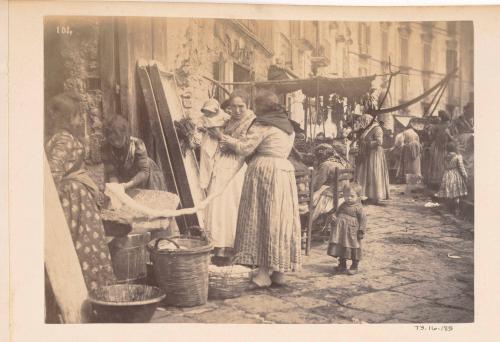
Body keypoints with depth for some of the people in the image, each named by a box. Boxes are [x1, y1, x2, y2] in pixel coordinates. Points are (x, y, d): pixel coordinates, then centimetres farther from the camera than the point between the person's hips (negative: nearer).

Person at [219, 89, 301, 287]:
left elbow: (245, 148, -9)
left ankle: (264, 271, -3)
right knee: (281, 220, 8)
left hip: (263, 172, -7)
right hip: (285, 171, 7)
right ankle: (279, 272, 11)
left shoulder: (262, 125, -5)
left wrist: (230, 142, 11)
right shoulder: (288, 127, 18)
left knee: (261, 220, -1)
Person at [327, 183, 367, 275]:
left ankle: (354, 267, 19)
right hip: (341, 232, 6)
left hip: (352, 233, -6)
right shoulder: (343, 206, 9)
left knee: (353, 249, 4)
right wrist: (334, 217, -3)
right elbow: (337, 213, 20)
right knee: (341, 248, 12)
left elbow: (363, 219, -8)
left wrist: (361, 231, -12)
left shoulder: (358, 208, -8)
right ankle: (342, 266, 28)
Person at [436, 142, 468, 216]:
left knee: (449, 194, 9)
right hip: (456, 176, -4)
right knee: (456, 194, 2)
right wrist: (465, 176, -3)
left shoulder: (446, 157, 2)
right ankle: (457, 210, 7)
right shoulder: (458, 156, -11)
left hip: (447, 176, 4)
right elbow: (461, 167, -11)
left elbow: (445, 167, 8)